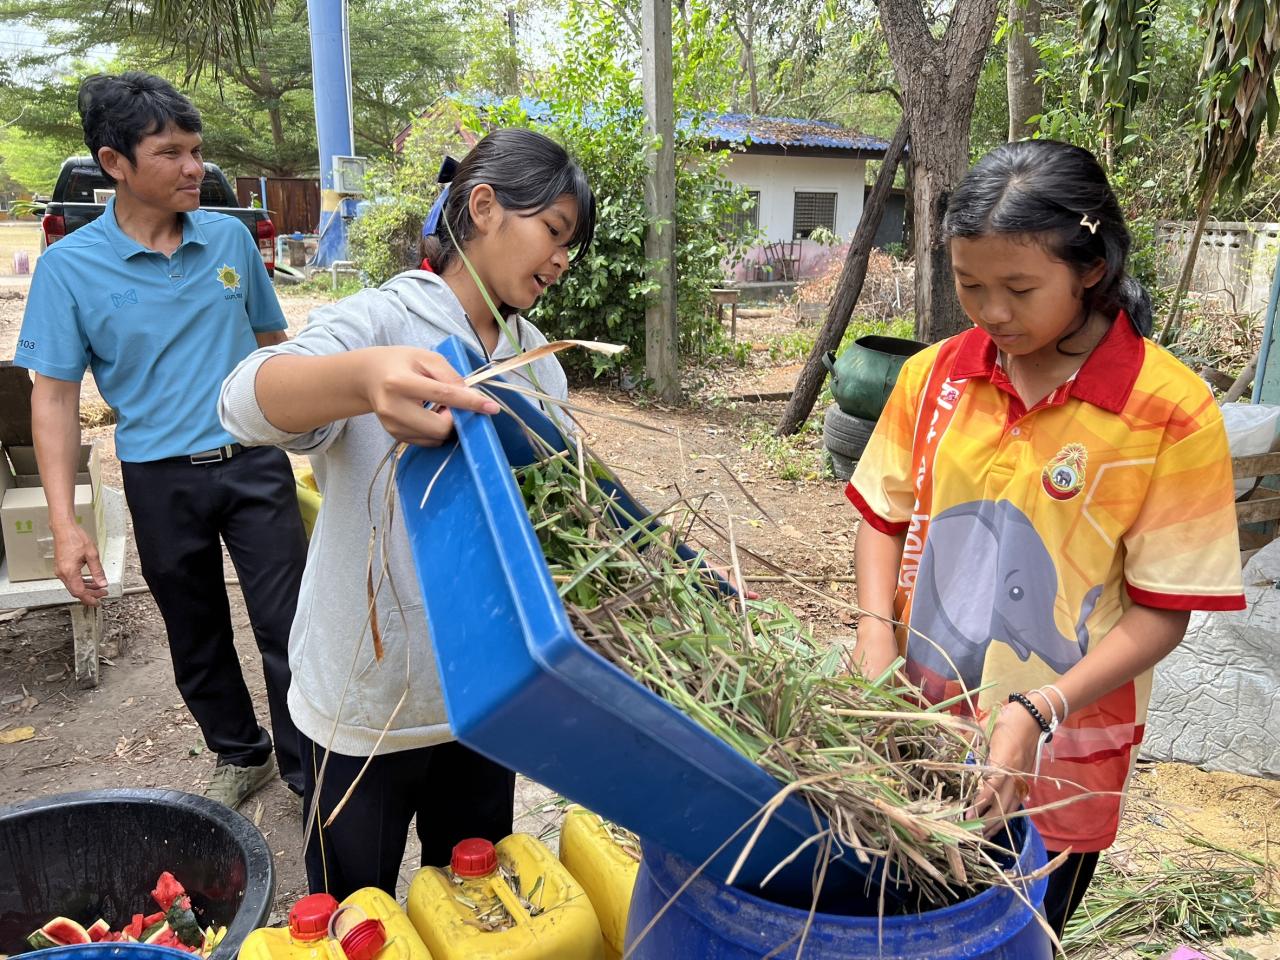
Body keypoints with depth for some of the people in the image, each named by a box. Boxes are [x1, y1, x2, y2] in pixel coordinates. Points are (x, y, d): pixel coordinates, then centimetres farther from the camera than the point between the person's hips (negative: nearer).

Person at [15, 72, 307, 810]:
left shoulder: (232, 237, 0)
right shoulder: (70, 265, -7)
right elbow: (55, 395, -5)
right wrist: (65, 524, -12)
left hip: (255, 464, 1)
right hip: (162, 482, 0)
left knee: (291, 630, 2)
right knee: (199, 640, 16)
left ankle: (309, 771, 21)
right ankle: (240, 755, 38)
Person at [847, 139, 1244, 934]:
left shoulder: (1173, 413, -14)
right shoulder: (933, 377, -4)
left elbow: (1162, 612, -12)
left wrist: (1037, 713, -23)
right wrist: (876, 634, -11)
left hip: (1058, 761, -2)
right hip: (918, 729, 3)